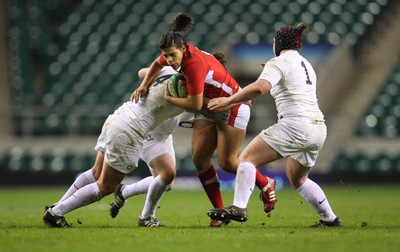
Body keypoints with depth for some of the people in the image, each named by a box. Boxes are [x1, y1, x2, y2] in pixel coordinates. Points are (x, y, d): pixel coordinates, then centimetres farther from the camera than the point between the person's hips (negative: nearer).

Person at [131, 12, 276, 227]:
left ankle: (266, 185, 21)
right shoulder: (178, 52, -9)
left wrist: (168, 99, -17)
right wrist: (144, 85, 3)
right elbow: (157, 64, 16)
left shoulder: (194, 64, -33)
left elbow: (195, 105, -30)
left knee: (227, 163, -6)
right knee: (199, 158, -4)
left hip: (232, 108, -8)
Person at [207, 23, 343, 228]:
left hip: (295, 125, -8)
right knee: (298, 179, 25)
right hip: (318, 128, 8)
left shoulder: (278, 62, -3)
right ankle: (330, 219, 25)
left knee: (247, 158, -6)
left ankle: (238, 207, -21)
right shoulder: (305, 64, 22)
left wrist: (228, 101, -16)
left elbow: (259, 87, -21)